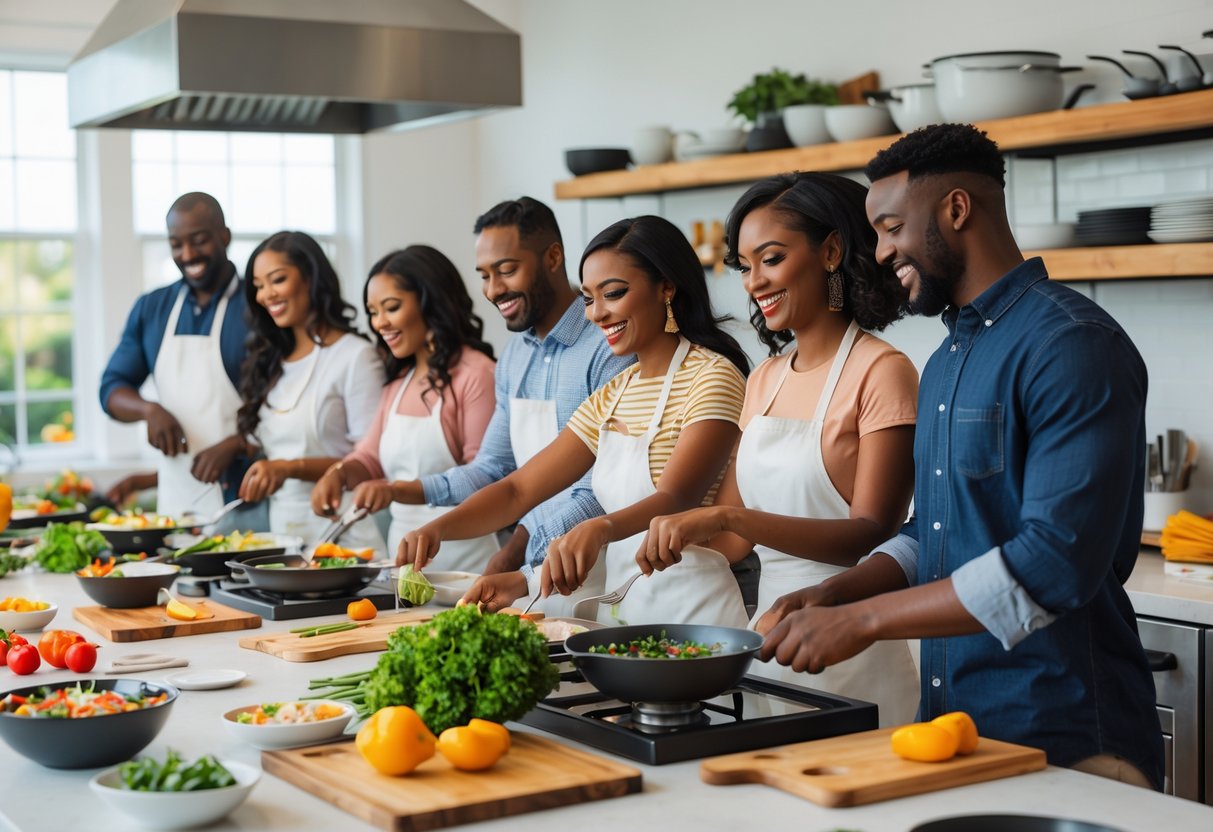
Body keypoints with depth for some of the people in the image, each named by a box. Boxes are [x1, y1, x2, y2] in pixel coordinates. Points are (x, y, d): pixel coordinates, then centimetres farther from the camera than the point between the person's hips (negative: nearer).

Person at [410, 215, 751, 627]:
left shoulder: (713, 377, -9)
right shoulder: (612, 396, 15)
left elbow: (675, 499, -24)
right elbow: (518, 489, 10)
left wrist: (599, 528, -43)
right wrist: (439, 527, -8)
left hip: (696, 612, -7)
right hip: (623, 609, 7)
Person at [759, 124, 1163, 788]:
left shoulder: (1071, 345, -16)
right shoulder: (946, 362, 15)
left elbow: (1057, 560, -25)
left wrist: (861, 619, -22)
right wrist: (835, 593, 2)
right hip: (950, 729, 9)